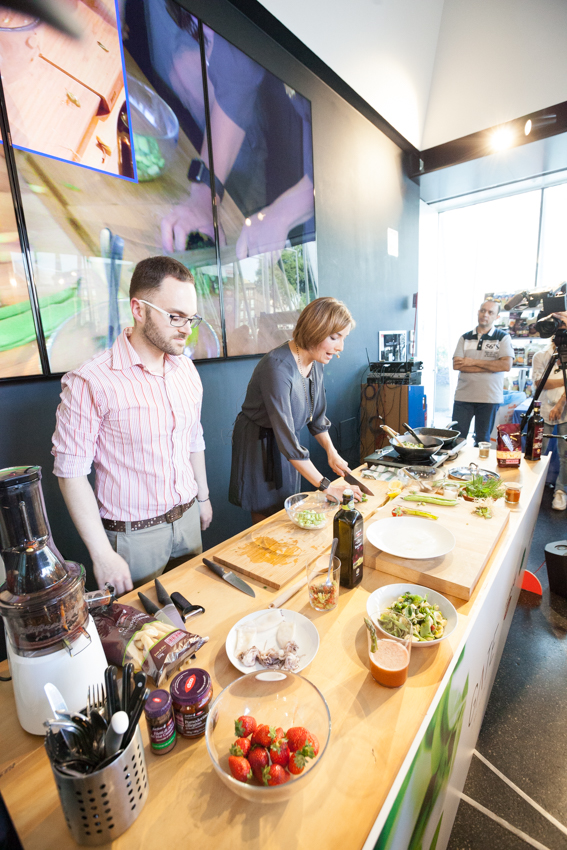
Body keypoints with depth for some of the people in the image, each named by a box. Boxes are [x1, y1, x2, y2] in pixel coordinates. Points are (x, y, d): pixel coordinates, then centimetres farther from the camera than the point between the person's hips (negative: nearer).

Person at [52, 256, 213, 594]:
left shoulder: (187, 369, 0)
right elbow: (71, 471, -16)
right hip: (134, 532, -5)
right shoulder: (90, 382, -20)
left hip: (188, 517, 6)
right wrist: (102, 554, -15)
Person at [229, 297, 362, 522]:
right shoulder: (277, 368, -30)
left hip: (287, 446, 7)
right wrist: (327, 487, -28)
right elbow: (286, 438, -32)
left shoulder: (315, 362, -4)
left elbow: (316, 414, 9)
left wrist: (331, 452, -1)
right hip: (259, 446, -7)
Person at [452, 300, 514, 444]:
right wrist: (490, 366, -9)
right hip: (463, 396, 2)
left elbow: (506, 365, -10)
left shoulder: (503, 337, 4)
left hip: (489, 398, -1)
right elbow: (456, 364, -4)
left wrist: (474, 362, -10)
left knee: (482, 440, 8)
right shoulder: (465, 338, 10)